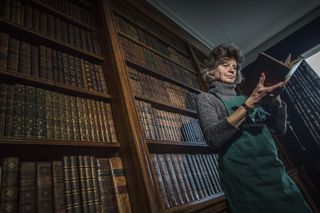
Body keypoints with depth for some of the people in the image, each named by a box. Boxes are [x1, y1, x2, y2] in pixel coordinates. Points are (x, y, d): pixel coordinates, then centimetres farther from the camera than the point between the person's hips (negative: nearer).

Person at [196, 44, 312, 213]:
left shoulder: (245, 97, 17)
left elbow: (279, 129, 12)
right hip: (243, 176, -5)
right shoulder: (206, 98, 0)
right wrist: (250, 103, -21)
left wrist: (276, 97, -4)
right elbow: (213, 138, -19)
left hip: (274, 170, 6)